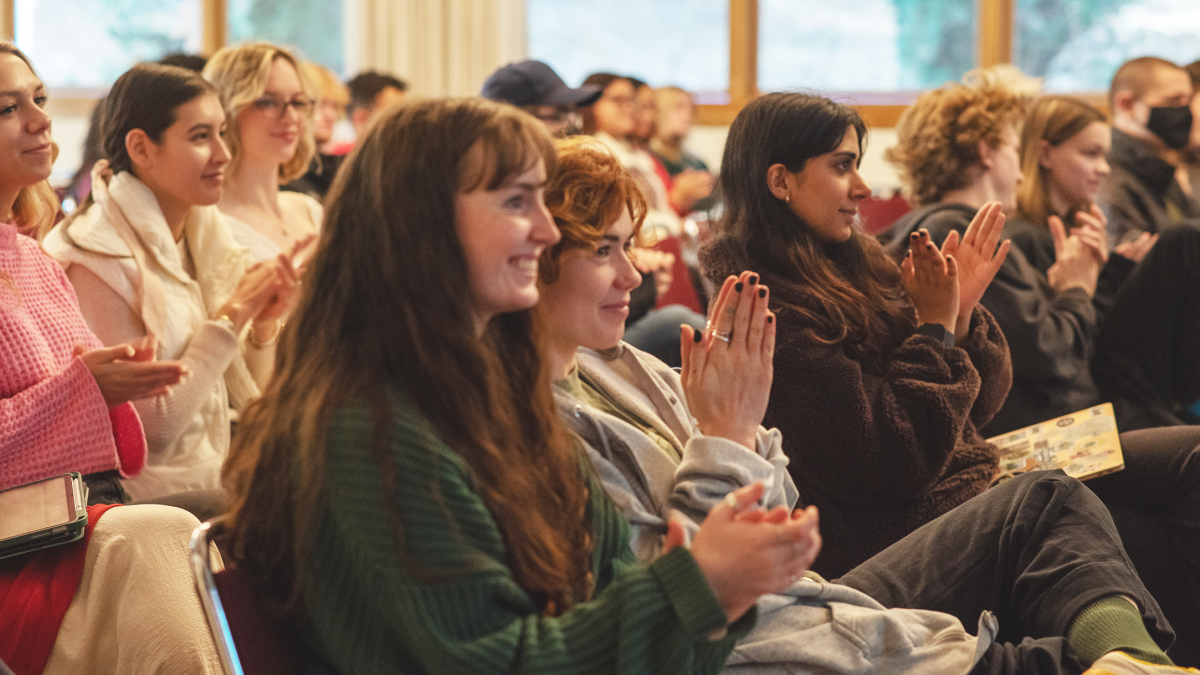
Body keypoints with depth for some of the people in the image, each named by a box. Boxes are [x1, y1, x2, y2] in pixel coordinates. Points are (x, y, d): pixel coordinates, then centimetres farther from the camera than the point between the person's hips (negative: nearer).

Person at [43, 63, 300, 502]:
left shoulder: (205, 233, 9)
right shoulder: (96, 256, -14)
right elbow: (151, 429, -17)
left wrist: (264, 325, -6)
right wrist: (232, 316, -14)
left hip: (211, 490, 7)